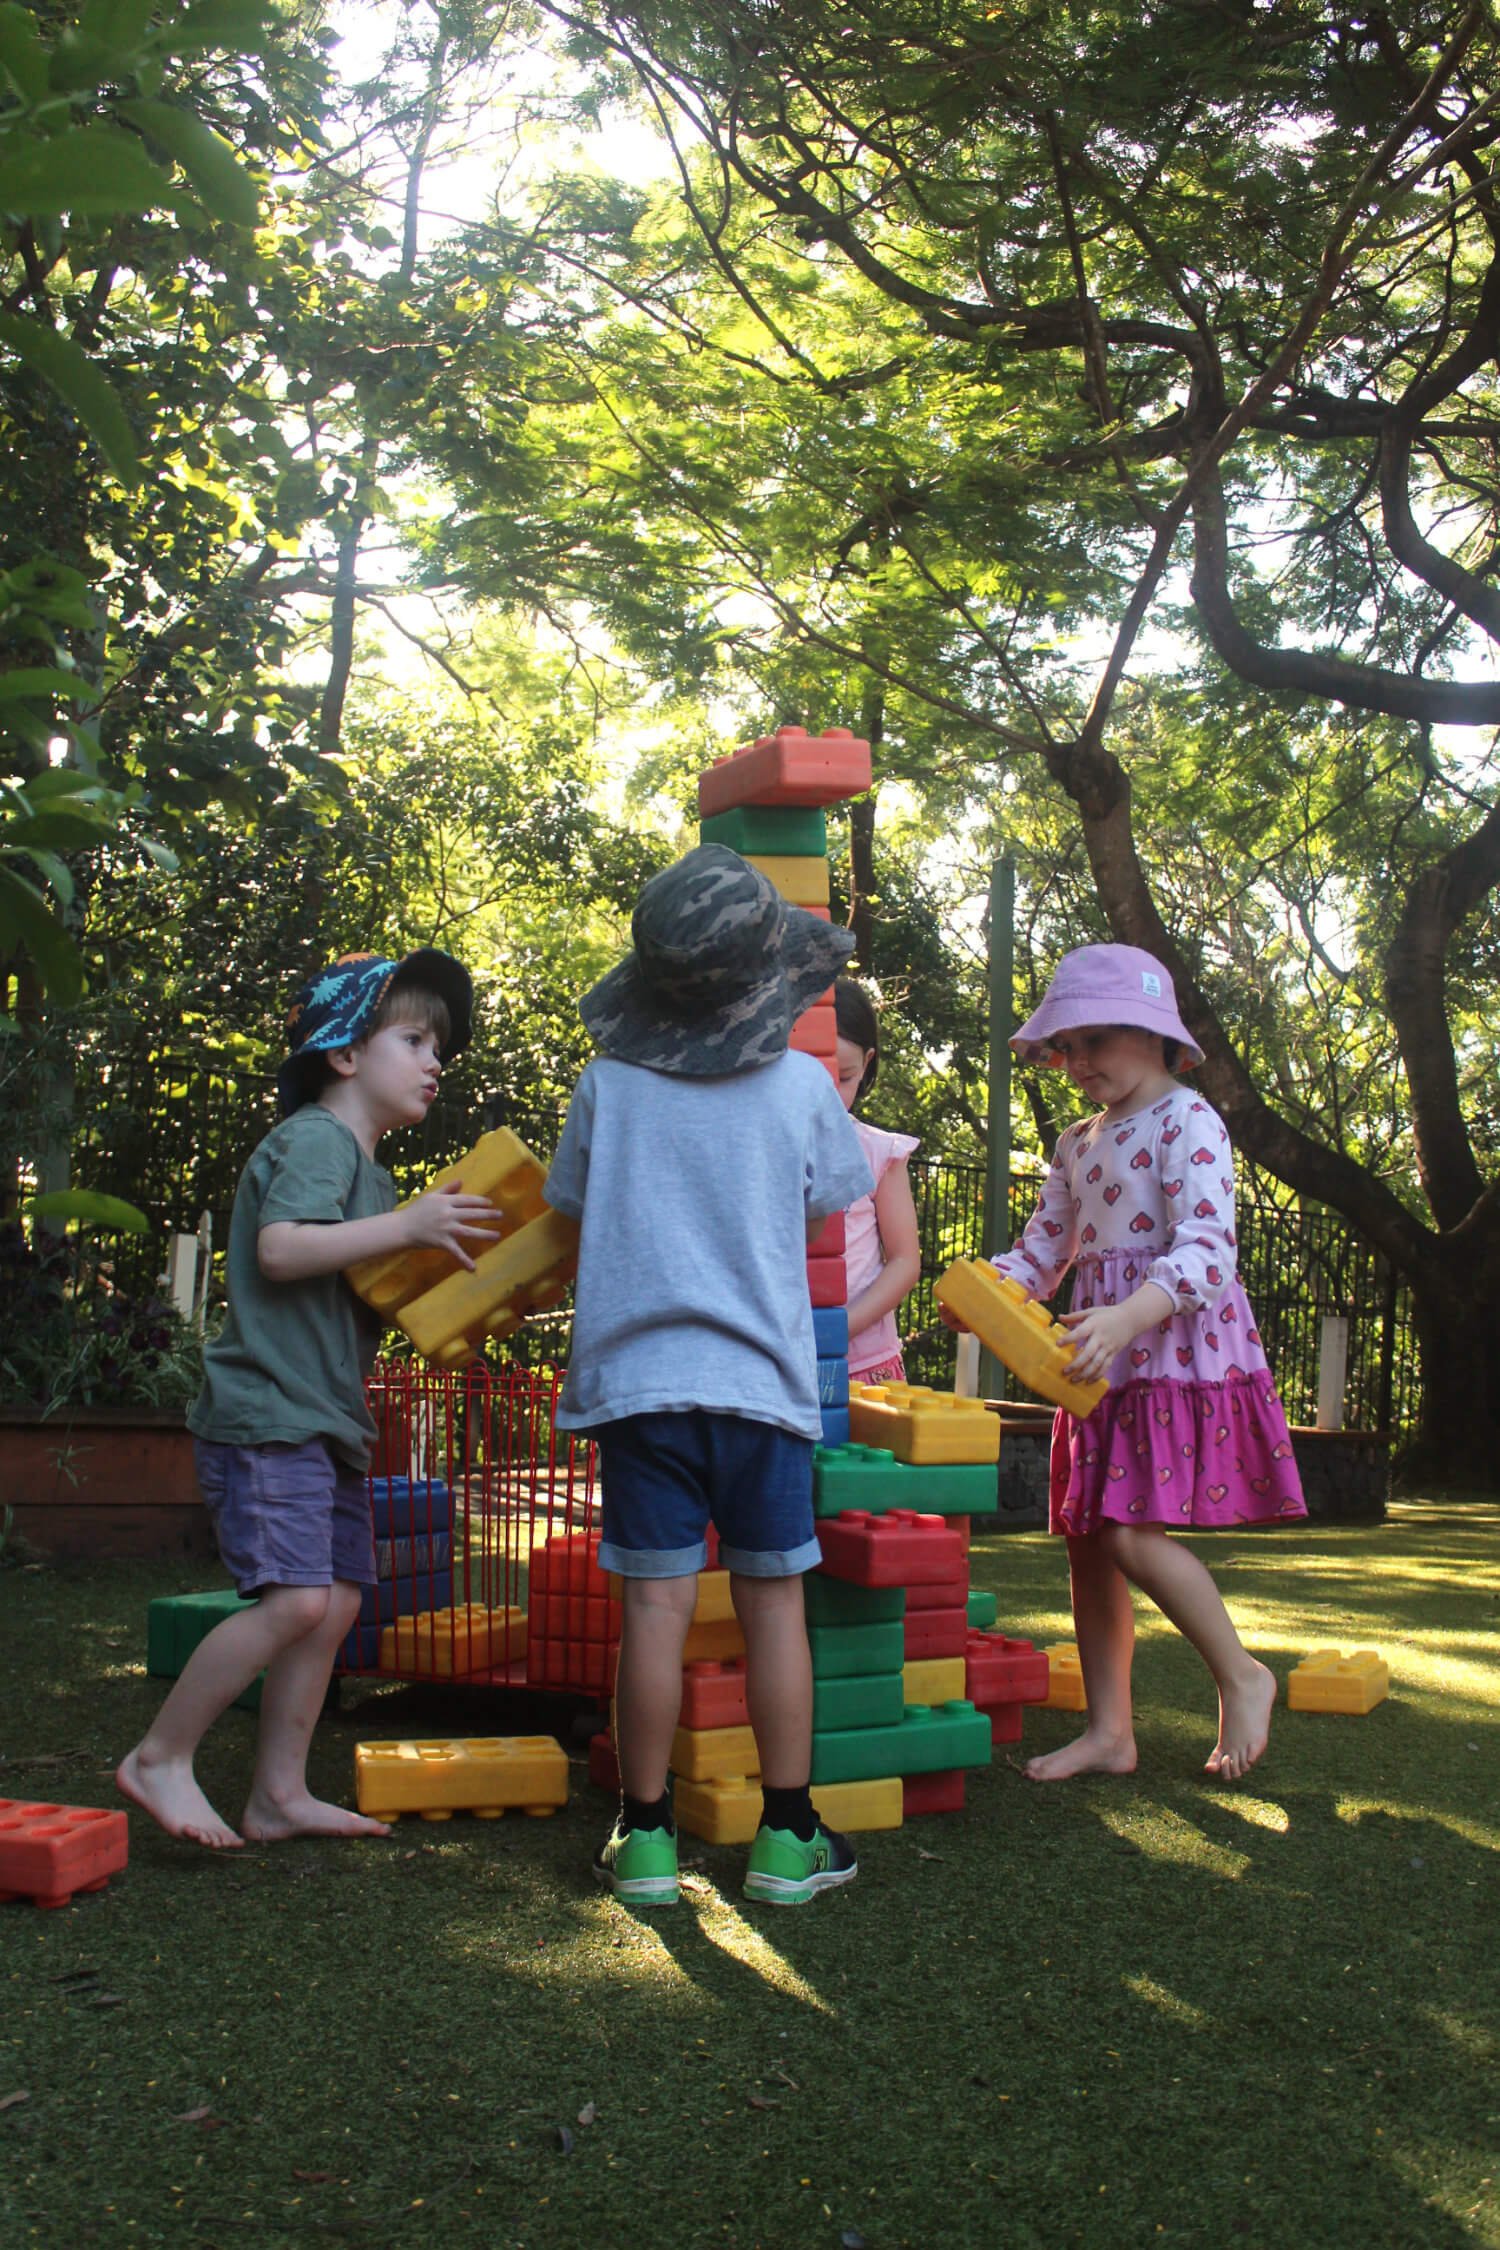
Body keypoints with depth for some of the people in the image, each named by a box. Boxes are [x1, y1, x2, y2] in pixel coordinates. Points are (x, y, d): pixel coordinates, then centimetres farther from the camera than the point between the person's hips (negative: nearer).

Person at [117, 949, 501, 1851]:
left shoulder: (365, 1164, 22)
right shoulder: (315, 1140, -8)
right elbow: (279, 1248, -24)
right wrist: (405, 1226, -24)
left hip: (328, 1419, 10)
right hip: (268, 1413, -10)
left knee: (337, 1602, 6)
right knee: (295, 1600, -17)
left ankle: (280, 1794, 13)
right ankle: (160, 1758, -2)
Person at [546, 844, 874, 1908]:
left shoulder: (606, 1085, -1)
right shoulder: (803, 1084, -3)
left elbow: (576, 1207, 12)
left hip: (637, 1374, 1)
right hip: (763, 1377, 0)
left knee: (657, 1606, 3)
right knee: (774, 1601, 8)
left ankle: (646, 1837, 11)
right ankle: (788, 1837, 14)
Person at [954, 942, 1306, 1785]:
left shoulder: (1188, 1120, -8)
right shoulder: (1079, 1143, 18)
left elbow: (1207, 1249, -20)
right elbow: (1043, 1253, 19)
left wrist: (1126, 1318, -35)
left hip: (1178, 1350, -8)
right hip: (1104, 1362, 8)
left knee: (1133, 1533, -16)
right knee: (1088, 1541, 6)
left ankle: (1241, 1673, 6)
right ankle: (1110, 1731, 14)